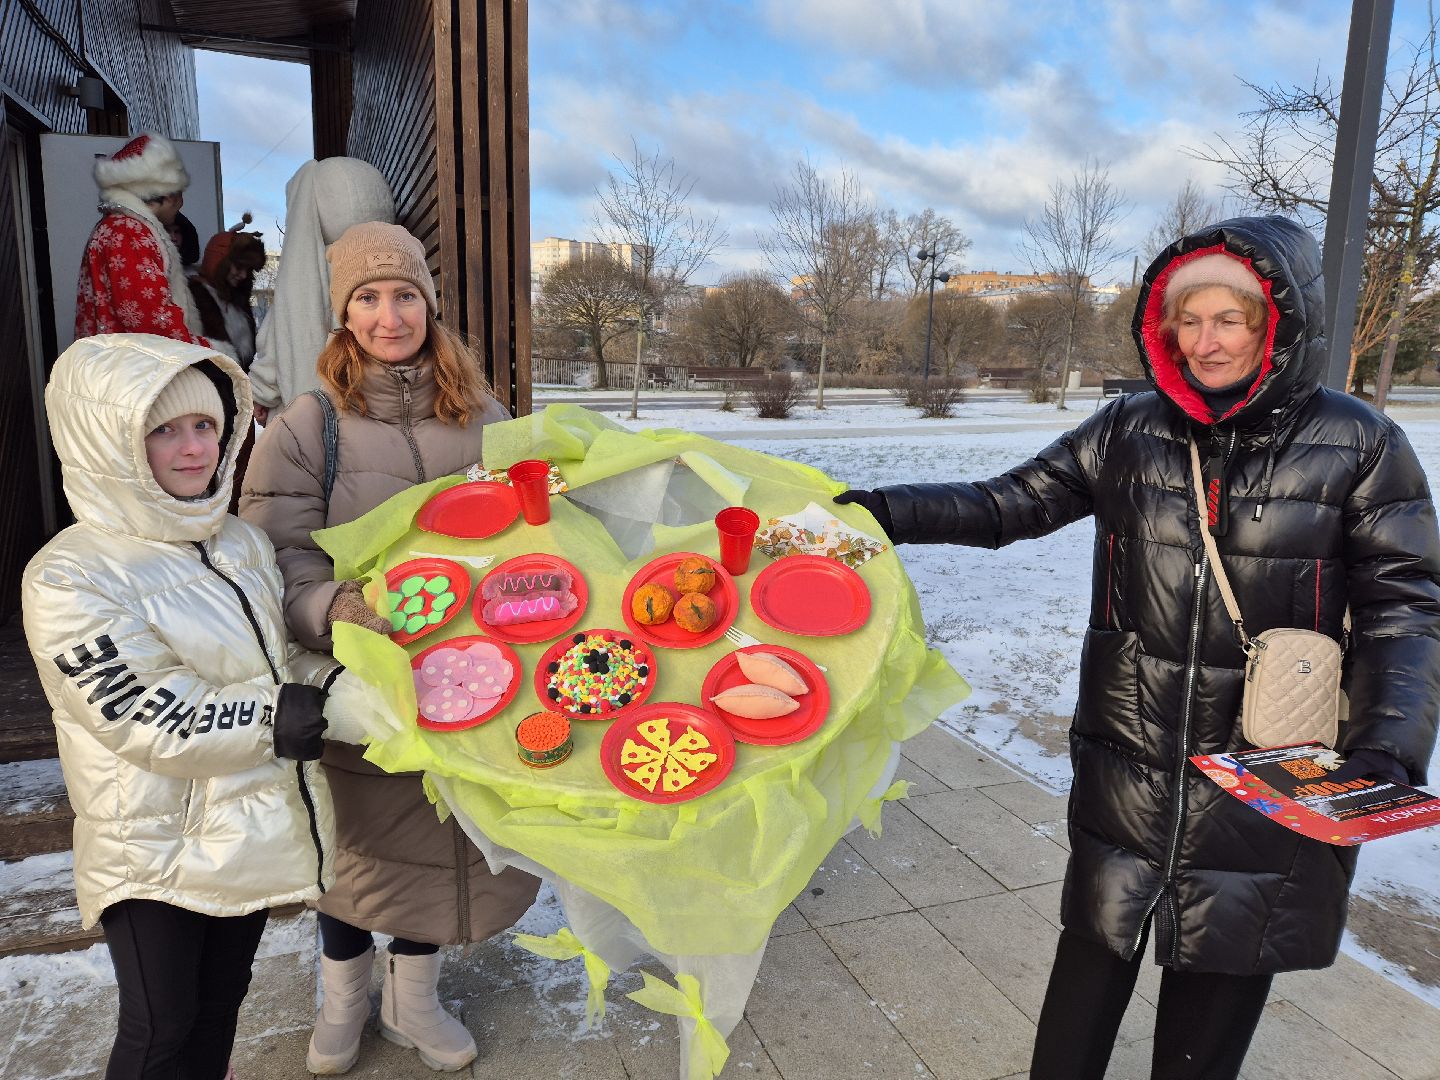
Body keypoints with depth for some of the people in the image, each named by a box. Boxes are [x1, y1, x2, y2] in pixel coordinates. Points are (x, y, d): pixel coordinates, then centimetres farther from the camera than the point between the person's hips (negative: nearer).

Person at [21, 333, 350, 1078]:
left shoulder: (243, 544, 3)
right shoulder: (70, 580, -18)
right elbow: (146, 718, -22)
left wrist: (334, 678, -5)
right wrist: (274, 717, -23)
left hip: (255, 819, 6)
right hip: (157, 843, -6)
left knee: (222, 996, 23)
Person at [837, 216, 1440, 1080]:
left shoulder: (1357, 444, -5)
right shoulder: (1131, 431, 0)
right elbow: (1010, 505, 1)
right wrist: (885, 511, -10)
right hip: (1126, 771, 2)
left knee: (1213, 1008, 15)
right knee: (1091, 964, 14)